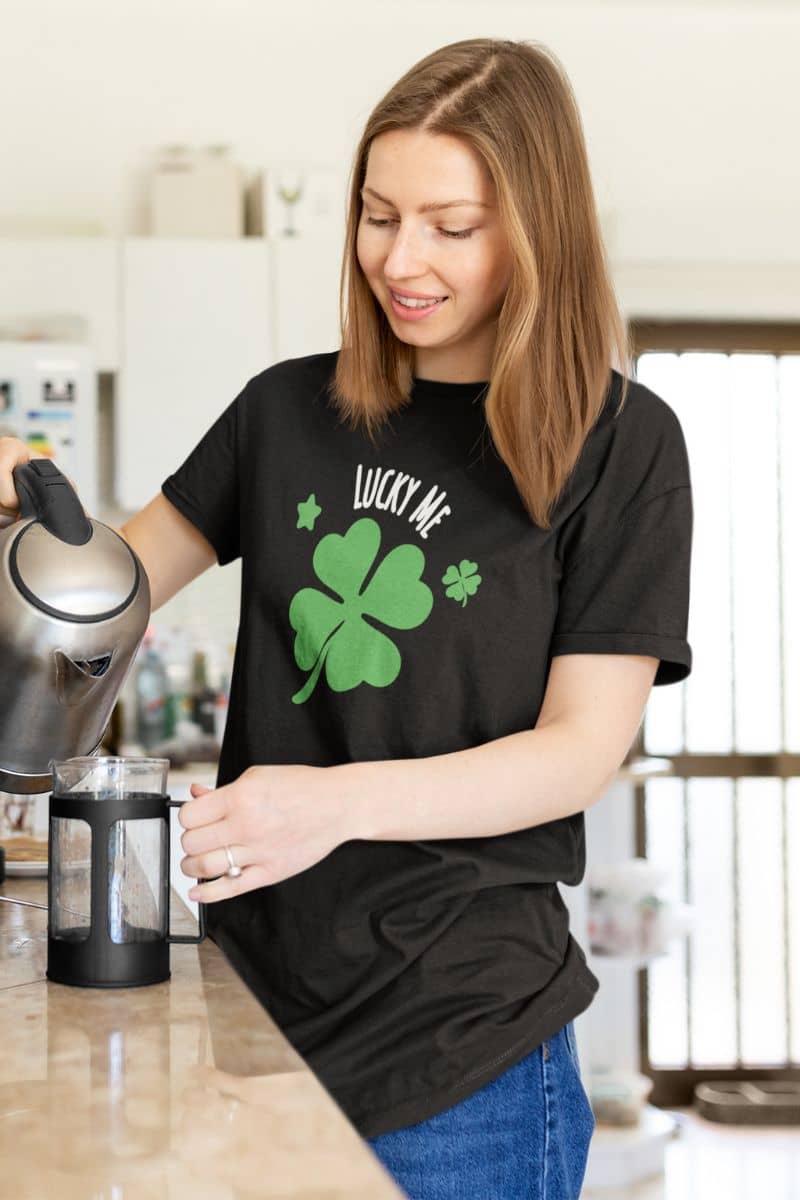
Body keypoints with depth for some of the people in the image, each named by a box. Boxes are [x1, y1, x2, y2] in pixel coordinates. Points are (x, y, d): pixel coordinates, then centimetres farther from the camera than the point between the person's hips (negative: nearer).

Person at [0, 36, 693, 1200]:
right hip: (260, 993, 4)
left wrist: (346, 802, -26)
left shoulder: (618, 443, -6)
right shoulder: (290, 410, 6)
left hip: (460, 1034, -3)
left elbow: (581, 749, -11)